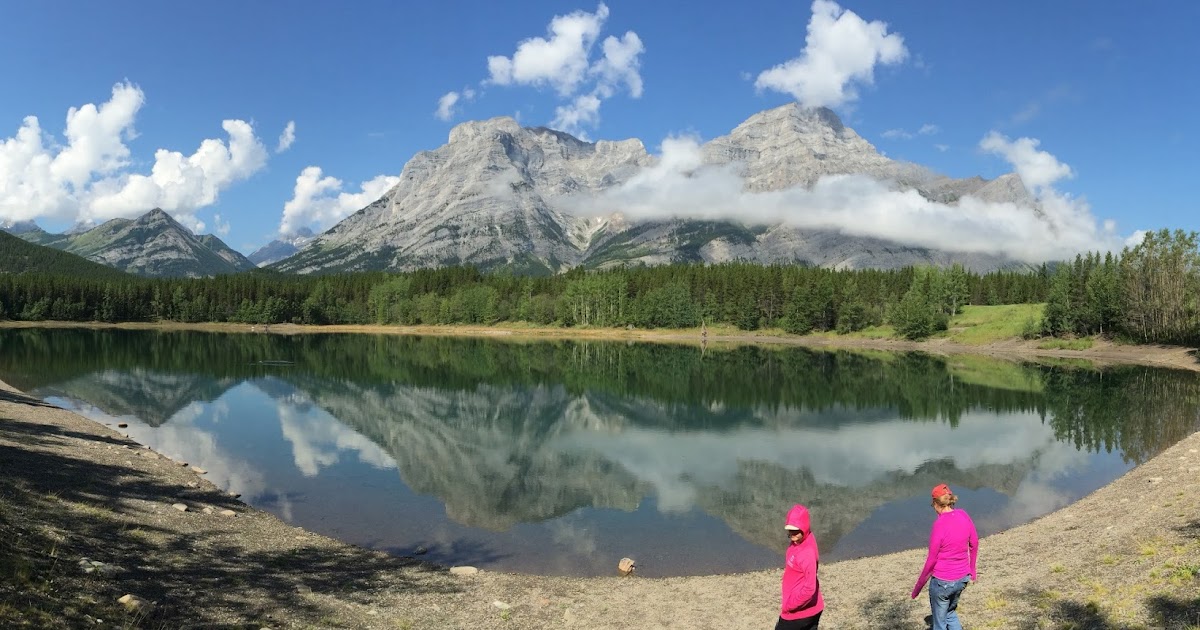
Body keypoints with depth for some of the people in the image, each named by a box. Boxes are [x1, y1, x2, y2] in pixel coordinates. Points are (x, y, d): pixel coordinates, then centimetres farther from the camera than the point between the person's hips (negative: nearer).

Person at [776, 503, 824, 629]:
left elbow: (809, 588, -28)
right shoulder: (796, 543, 2)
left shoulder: (807, 553, -26)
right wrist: (789, 602, 10)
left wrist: (788, 605, -19)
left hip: (798, 611, -8)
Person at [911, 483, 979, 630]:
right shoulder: (964, 516, -7)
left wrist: (918, 586, -5)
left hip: (942, 582, -6)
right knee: (950, 612, 30)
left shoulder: (939, 525, -24)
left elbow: (931, 560, -17)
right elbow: (974, 544, 7)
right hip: (961, 579, 6)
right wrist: (972, 568, 24)